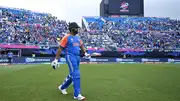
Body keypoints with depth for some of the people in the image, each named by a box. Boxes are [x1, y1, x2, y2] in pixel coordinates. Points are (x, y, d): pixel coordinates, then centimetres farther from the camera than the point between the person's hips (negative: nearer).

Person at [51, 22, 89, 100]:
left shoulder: (78, 37, 17)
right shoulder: (66, 37, -6)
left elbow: (81, 45, 22)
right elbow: (60, 49, -7)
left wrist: (85, 53, 4)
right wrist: (56, 59, -9)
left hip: (77, 57, 8)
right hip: (70, 57, -8)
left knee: (73, 74, 17)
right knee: (76, 74, -13)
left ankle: (62, 87, 37)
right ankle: (77, 94, -8)